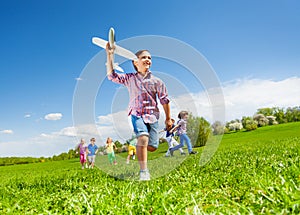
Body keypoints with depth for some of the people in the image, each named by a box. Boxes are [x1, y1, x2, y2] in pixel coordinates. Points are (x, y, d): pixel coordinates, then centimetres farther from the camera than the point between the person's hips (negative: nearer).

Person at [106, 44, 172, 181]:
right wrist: (109, 55, -8)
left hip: (153, 116, 2)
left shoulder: (157, 81, 6)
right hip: (137, 114, -2)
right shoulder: (130, 79, 6)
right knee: (143, 138, -27)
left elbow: (164, 100, 9)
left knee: (152, 147, -3)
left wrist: (168, 118, 10)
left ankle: (140, 148, 34)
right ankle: (143, 172, -18)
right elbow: (111, 75, 0)